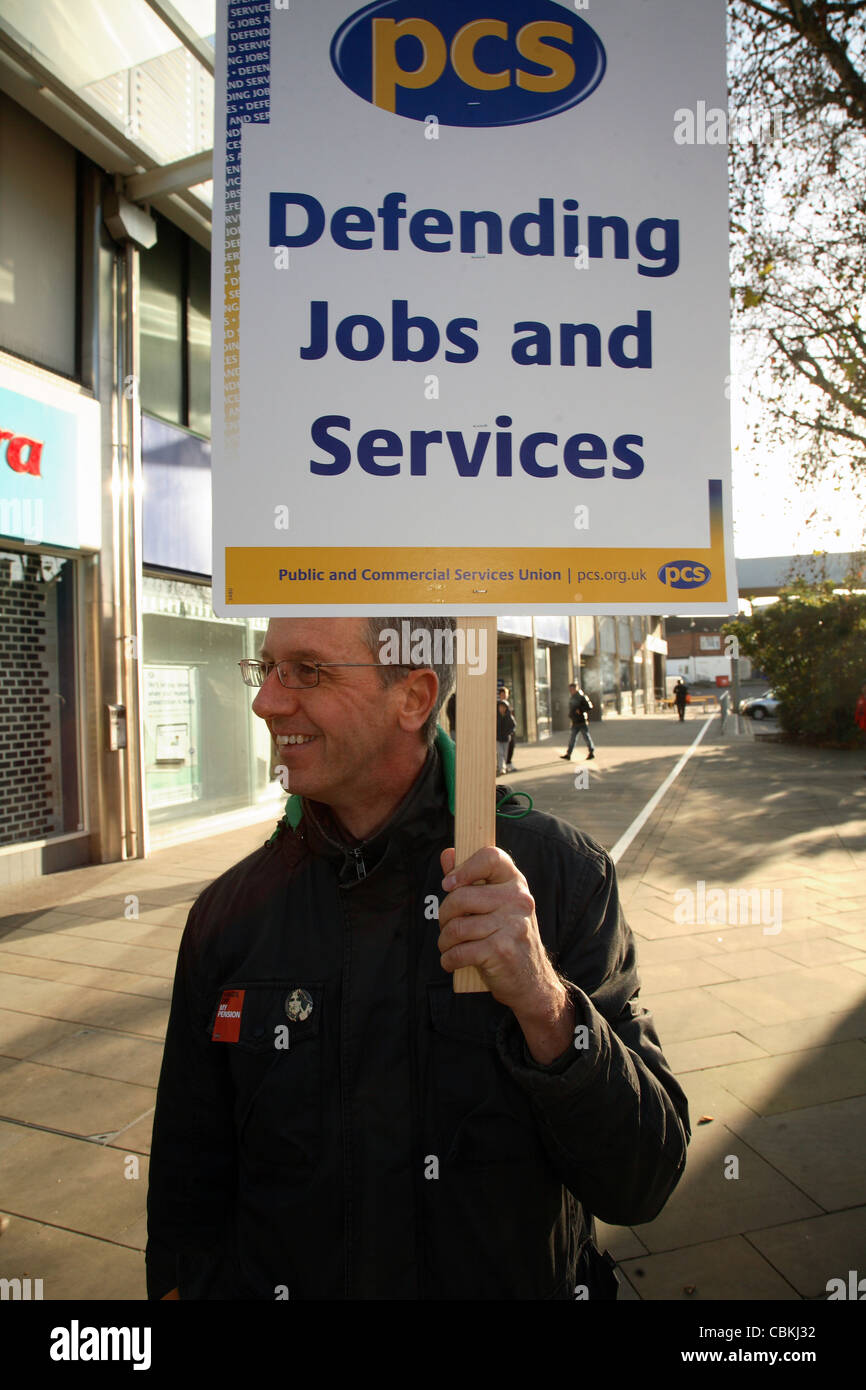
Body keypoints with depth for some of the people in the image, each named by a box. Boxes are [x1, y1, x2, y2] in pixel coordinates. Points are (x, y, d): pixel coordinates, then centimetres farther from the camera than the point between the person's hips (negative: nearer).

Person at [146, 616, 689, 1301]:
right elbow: (187, 1200, -2)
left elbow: (642, 1188, -20)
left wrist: (545, 1005, -34)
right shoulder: (229, 914, -12)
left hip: (525, 1282, -1)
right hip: (281, 1282, 2)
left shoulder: (561, 874, -19)